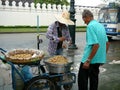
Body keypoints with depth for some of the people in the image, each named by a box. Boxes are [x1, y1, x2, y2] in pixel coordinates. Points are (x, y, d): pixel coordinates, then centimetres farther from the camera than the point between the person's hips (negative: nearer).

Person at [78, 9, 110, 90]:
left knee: (82, 78, 3)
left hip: (90, 59, -8)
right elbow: (107, 43, 15)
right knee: (94, 78, 17)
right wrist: (103, 56, 22)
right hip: (99, 59, 8)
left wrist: (88, 60, -22)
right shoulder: (101, 25, 10)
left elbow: (96, 45, -26)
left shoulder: (90, 26, -17)